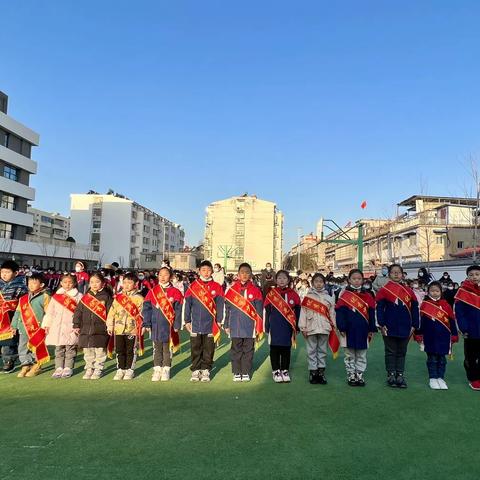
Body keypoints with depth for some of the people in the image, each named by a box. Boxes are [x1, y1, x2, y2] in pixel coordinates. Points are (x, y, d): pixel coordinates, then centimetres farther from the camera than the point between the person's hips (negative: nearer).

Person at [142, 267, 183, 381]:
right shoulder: (152, 292, 2)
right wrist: (147, 324, -4)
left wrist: (177, 325, -6)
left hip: (169, 326, -2)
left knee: (167, 349, 9)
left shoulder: (175, 292, -3)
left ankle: (166, 370, 22)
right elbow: (146, 308, 2)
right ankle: (157, 370, 22)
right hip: (156, 326, 2)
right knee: (157, 349, 12)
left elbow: (178, 310, -3)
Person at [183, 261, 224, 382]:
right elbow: (187, 304, 5)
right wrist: (187, 321, 3)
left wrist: (219, 321, 1)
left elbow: (220, 305, 4)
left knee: (209, 349, 7)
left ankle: (206, 370, 19)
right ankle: (195, 370, 19)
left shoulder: (217, 287, 2)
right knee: (195, 348, 7)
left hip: (211, 324, 0)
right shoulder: (193, 286, 2)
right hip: (196, 324, 0)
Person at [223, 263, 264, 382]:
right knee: (236, 350, 9)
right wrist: (226, 326, 4)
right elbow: (227, 309, 6)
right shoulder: (232, 290, 2)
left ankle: (246, 373, 21)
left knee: (248, 351, 8)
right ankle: (236, 372, 21)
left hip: (250, 327, 0)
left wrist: (259, 328, -1)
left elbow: (259, 311, 1)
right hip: (235, 327, 1)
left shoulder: (255, 290, 0)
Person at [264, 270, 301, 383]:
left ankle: (285, 371, 23)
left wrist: (296, 327, 4)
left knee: (286, 349, 9)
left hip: (288, 327, 1)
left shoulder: (293, 294, 2)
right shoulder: (271, 294, -1)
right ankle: (276, 371, 19)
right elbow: (267, 312, 2)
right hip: (275, 327, -1)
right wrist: (267, 328, 1)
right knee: (275, 349, 6)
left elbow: (297, 312, 6)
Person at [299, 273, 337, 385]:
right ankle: (313, 372, 12)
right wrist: (303, 328, -5)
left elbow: (332, 314, 8)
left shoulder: (329, 298, 7)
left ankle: (321, 371, 17)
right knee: (311, 351, 4)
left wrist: (333, 328, 5)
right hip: (311, 328, -1)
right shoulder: (308, 297, 1)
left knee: (322, 350, 9)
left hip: (324, 329, 2)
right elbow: (303, 313, -1)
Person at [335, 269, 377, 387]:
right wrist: (342, 328, -12)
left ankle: (360, 376, 21)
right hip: (349, 331, -2)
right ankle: (351, 376, 18)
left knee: (362, 356, 11)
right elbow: (339, 312, -7)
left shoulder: (367, 296, 5)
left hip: (363, 331, 2)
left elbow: (371, 314, 5)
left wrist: (372, 329, 1)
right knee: (349, 356, 9)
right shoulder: (345, 295, -3)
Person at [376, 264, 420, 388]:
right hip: (390, 328, -3)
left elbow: (414, 309, 6)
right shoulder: (384, 290, -5)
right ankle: (391, 375, 18)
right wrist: (382, 325, -11)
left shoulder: (409, 291, 4)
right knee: (391, 352, 8)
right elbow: (379, 308, -6)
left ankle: (400, 375, 22)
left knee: (402, 353, 12)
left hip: (405, 328, 3)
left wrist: (414, 325, 2)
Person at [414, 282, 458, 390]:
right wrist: (418, 335, 0)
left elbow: (452, 321, 5)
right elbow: (420, 321, 1)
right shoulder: (424, 305, -1)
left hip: (443, 337, 1)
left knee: (442, 358, 9)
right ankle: (433, 379, 15)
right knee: (432, 358, 5)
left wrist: (454, 335, 4)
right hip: (430, 337, -1)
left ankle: (441, 378, 20)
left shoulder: (445, 305, 2)